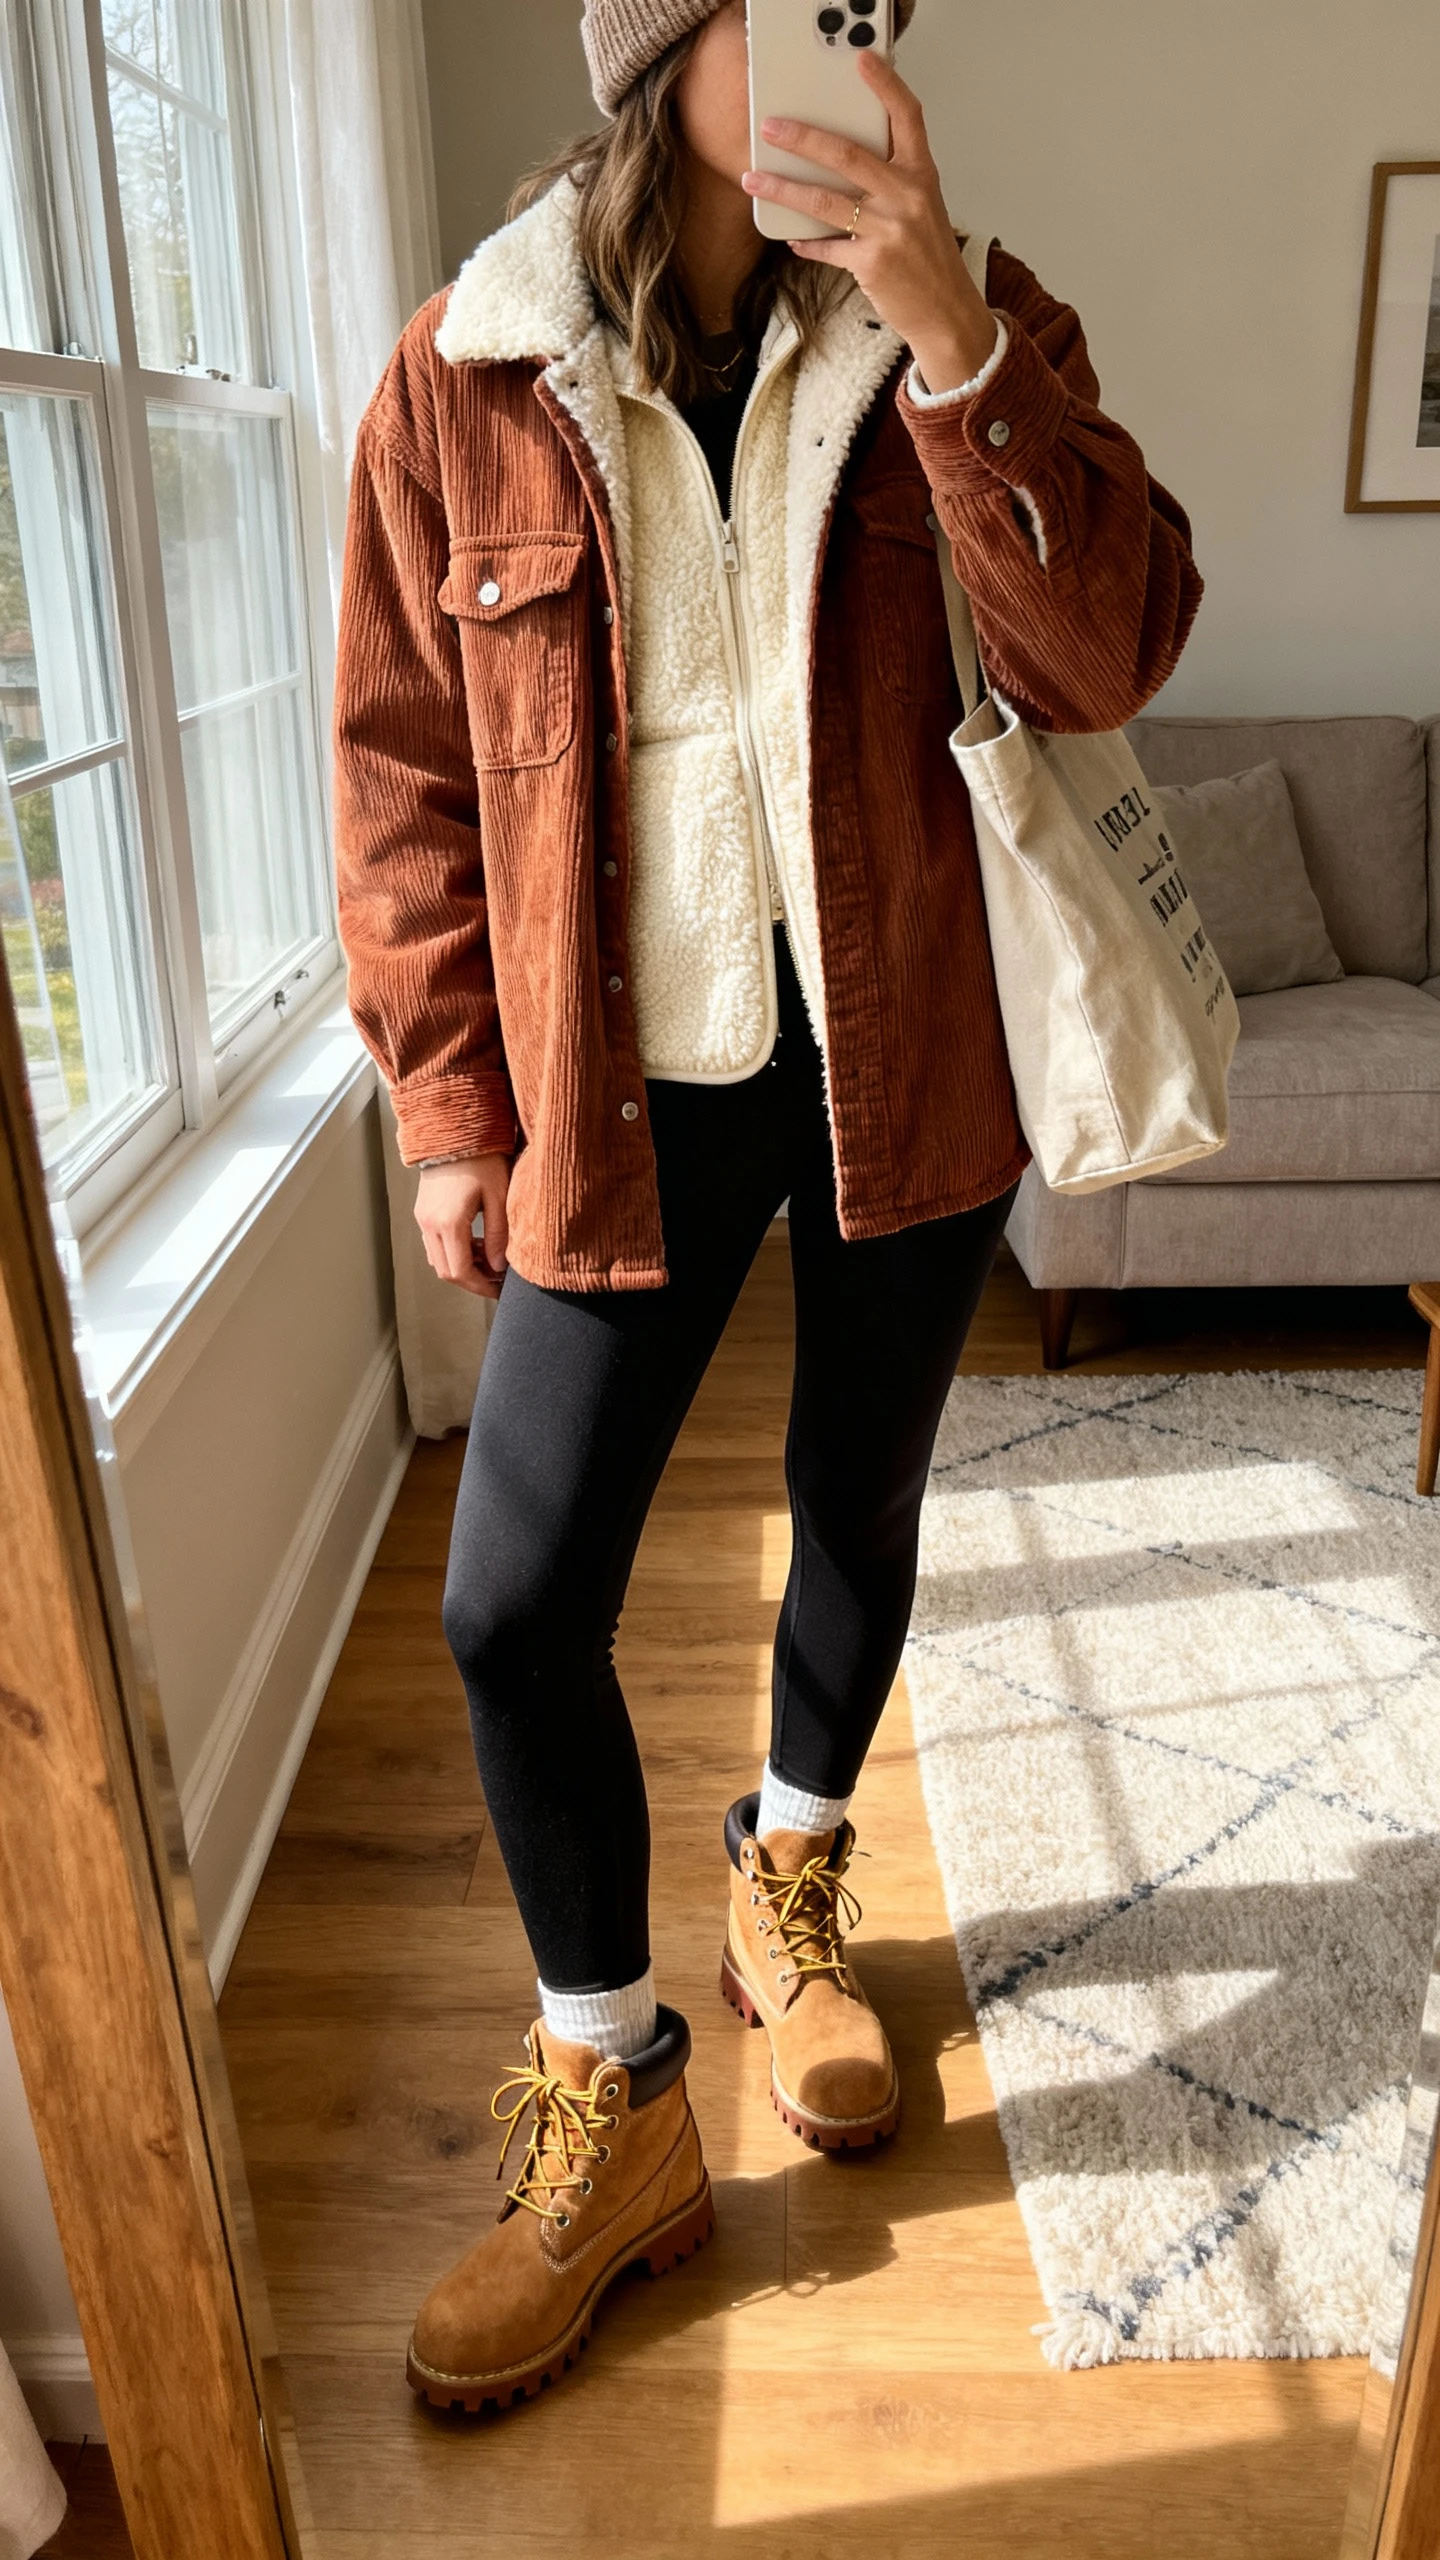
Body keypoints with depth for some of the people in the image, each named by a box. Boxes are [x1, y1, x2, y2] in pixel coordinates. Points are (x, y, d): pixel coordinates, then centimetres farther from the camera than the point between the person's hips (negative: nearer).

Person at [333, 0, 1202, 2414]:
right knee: (513, 1606, -4)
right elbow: (406, 771, 2)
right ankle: (615, 2109, 21)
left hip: (899, 1050, 2)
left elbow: (1109, 657, -12)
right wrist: (449, 1105, -1)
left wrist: (949, 341, -23)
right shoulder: (464, 379, -2)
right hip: (626, 1084, 0)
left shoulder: (971, 323, 1)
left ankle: (787, 1896, 46)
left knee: (859, 1508, 15)